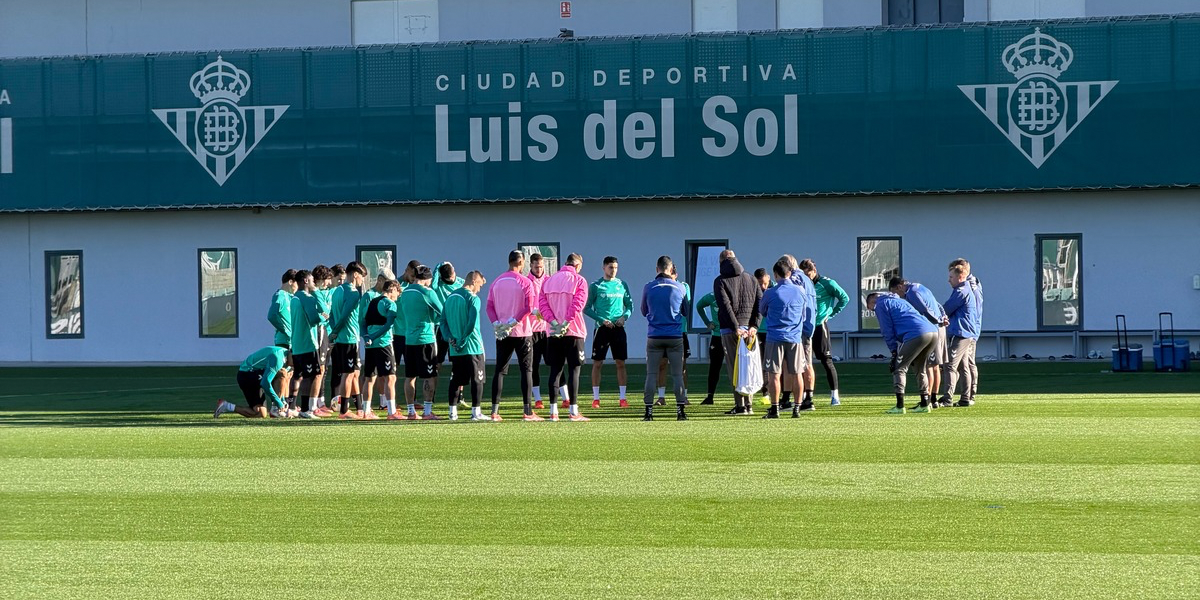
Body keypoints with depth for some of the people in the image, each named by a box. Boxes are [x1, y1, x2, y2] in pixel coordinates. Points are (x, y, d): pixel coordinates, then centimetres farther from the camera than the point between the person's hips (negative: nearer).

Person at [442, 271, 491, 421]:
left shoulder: (450, 297, 11)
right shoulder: (473, 298, -10)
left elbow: (443, 321, 7)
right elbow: (472, 323, -19)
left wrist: (450, 338, -1)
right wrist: (463, 340, -13)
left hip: (455, 348, 6)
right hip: (473, 347, -6)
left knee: (456, 380, 11)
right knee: (477, 379, 1)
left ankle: (453, 411, 11)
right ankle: (476, 412, 0)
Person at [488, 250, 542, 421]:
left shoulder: (496, 282, 8)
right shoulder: (525, 282, -6)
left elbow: (489, 306, 3)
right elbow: (529, 307, -16)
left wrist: (497, 324, -4)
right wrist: (514, 322, -14)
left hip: (502, 334, 4)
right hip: (522, 332, -4)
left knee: (500, 370, 9)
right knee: (526, 370, 1)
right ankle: (528, 411, -4)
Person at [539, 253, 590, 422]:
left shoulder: (549, 281, 12)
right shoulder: (579, 281, -2)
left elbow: (542, 303, 2)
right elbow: (578, 304, -15)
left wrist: (553, 322, -7)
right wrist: (566, 323, -16)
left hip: (553, 333, 4)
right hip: (573, 332, -4)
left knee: (555, 370, 8)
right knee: (574, 370, -1)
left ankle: (553, 411, 5)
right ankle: (574, 412, -5)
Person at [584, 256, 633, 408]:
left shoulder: (622, 285, 9)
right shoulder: (595, 286, 0)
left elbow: (629, 306, 15)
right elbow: (587, 308, -1)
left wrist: (624, 316, -6)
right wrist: (602, 320, -12)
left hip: (618, 328, 2)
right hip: (601, 328, -2)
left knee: (621, 363, 2)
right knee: (597, 363, -1)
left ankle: (622, 398, 7)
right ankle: (596, 398, 5)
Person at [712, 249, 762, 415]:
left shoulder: (720, 281, -1)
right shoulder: (750, 279, 13)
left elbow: (725, 305, -13)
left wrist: (736, 328, -16)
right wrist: (754, 325, -4)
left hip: (730, 330, -4)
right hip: (749, 328, 4)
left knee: (735, 368, -2)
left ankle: (740, 405, -6)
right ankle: (748, 404, 11)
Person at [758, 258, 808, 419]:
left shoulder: (770, 293, -4)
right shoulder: (801, 291, 3)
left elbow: (761, 312, 14)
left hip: (775, 338, -2)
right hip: (795, 338, 2)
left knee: (774, 374, 0)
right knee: (796, 374, 7)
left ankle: (774, 409, -2)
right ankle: (797, 408, 9)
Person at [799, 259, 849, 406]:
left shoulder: (826, 284, -5)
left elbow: (844, 298, -1)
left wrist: (831, 313, -3)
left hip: (819, 326, -5)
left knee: (826, 360, -2)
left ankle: (834, 395, 3)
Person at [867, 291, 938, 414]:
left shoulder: (881, 305, 11)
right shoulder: (900, 300, 35)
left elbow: (887, 331, 4)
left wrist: (894, 350, 10)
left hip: (916, 335, -8)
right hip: (933, 331, 8)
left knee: (899, 368, 3)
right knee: (920, 369, 22)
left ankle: (900, 406, -3)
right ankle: (924, 405, 21)